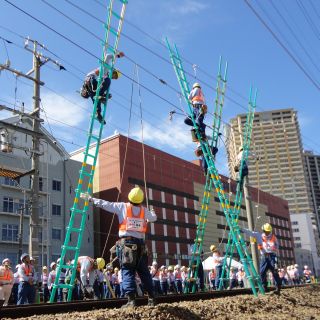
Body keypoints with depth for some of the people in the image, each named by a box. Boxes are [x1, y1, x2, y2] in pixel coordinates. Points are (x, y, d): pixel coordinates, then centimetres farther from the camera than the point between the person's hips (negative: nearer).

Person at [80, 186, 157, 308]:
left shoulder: (122, 206, 1)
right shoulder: (144, 210, 8)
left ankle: (131, 300, -12)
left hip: (126, 242, -3)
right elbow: (154, 218, 26)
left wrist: (90, 198, 15)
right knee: (144, 272, 11)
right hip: (141, 243, 3)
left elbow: (104, 204, 5)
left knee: (127, 271, -3)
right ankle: (151, 298, 14)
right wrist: (149, 216, 49)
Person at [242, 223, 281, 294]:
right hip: (264, 256, 1)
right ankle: (264, 287, 4)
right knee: (262, 272, -4)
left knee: (274, 272, -9)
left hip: (272, 256, -1)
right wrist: (241, 229, -5)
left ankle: (278, 288, -7)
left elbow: (277, 245, 23)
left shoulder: (274, 237, 11)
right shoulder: (259, 236, 8)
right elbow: (250, 232, 2)